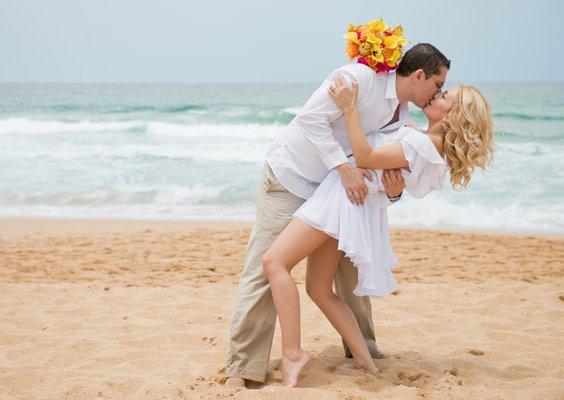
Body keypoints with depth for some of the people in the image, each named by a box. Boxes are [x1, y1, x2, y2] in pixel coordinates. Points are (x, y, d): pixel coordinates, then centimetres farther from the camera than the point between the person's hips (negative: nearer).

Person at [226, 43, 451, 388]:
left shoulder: (402, 117, 5)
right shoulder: (360, 77, -21)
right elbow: (312, 118, -27)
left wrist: (394, 191, -18)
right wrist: (343, 166, -32)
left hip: (332, 189, 8)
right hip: (290, 176, -8)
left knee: (350, 263, 13)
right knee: (267, 267, -12)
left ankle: (362, 348, 30)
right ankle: (242, 369, -10)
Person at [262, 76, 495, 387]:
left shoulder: (423, 144, -16)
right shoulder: (431, 145, 13)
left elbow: (367, 157, -17)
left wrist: (350, 108, -19)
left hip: (345, 195, -10)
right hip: (340, 198, 10)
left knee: (274, 261, -16)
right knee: (320, 290, 13)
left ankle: (292, 354, -18)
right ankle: (364, 361, 13)